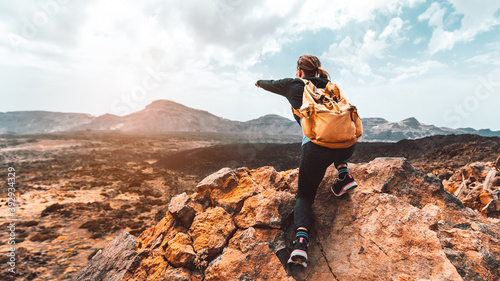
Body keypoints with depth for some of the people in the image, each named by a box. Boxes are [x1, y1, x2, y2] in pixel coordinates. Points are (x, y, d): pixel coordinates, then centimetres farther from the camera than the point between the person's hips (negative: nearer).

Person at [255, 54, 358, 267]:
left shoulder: (293, 85, 13)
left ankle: (300, 241, -10)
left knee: (304, 197, 13)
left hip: (316, 147, -4)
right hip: (347, 145, 4)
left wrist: (259, 82, 55)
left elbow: (269, 84, 33)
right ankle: (344, 177, 21)